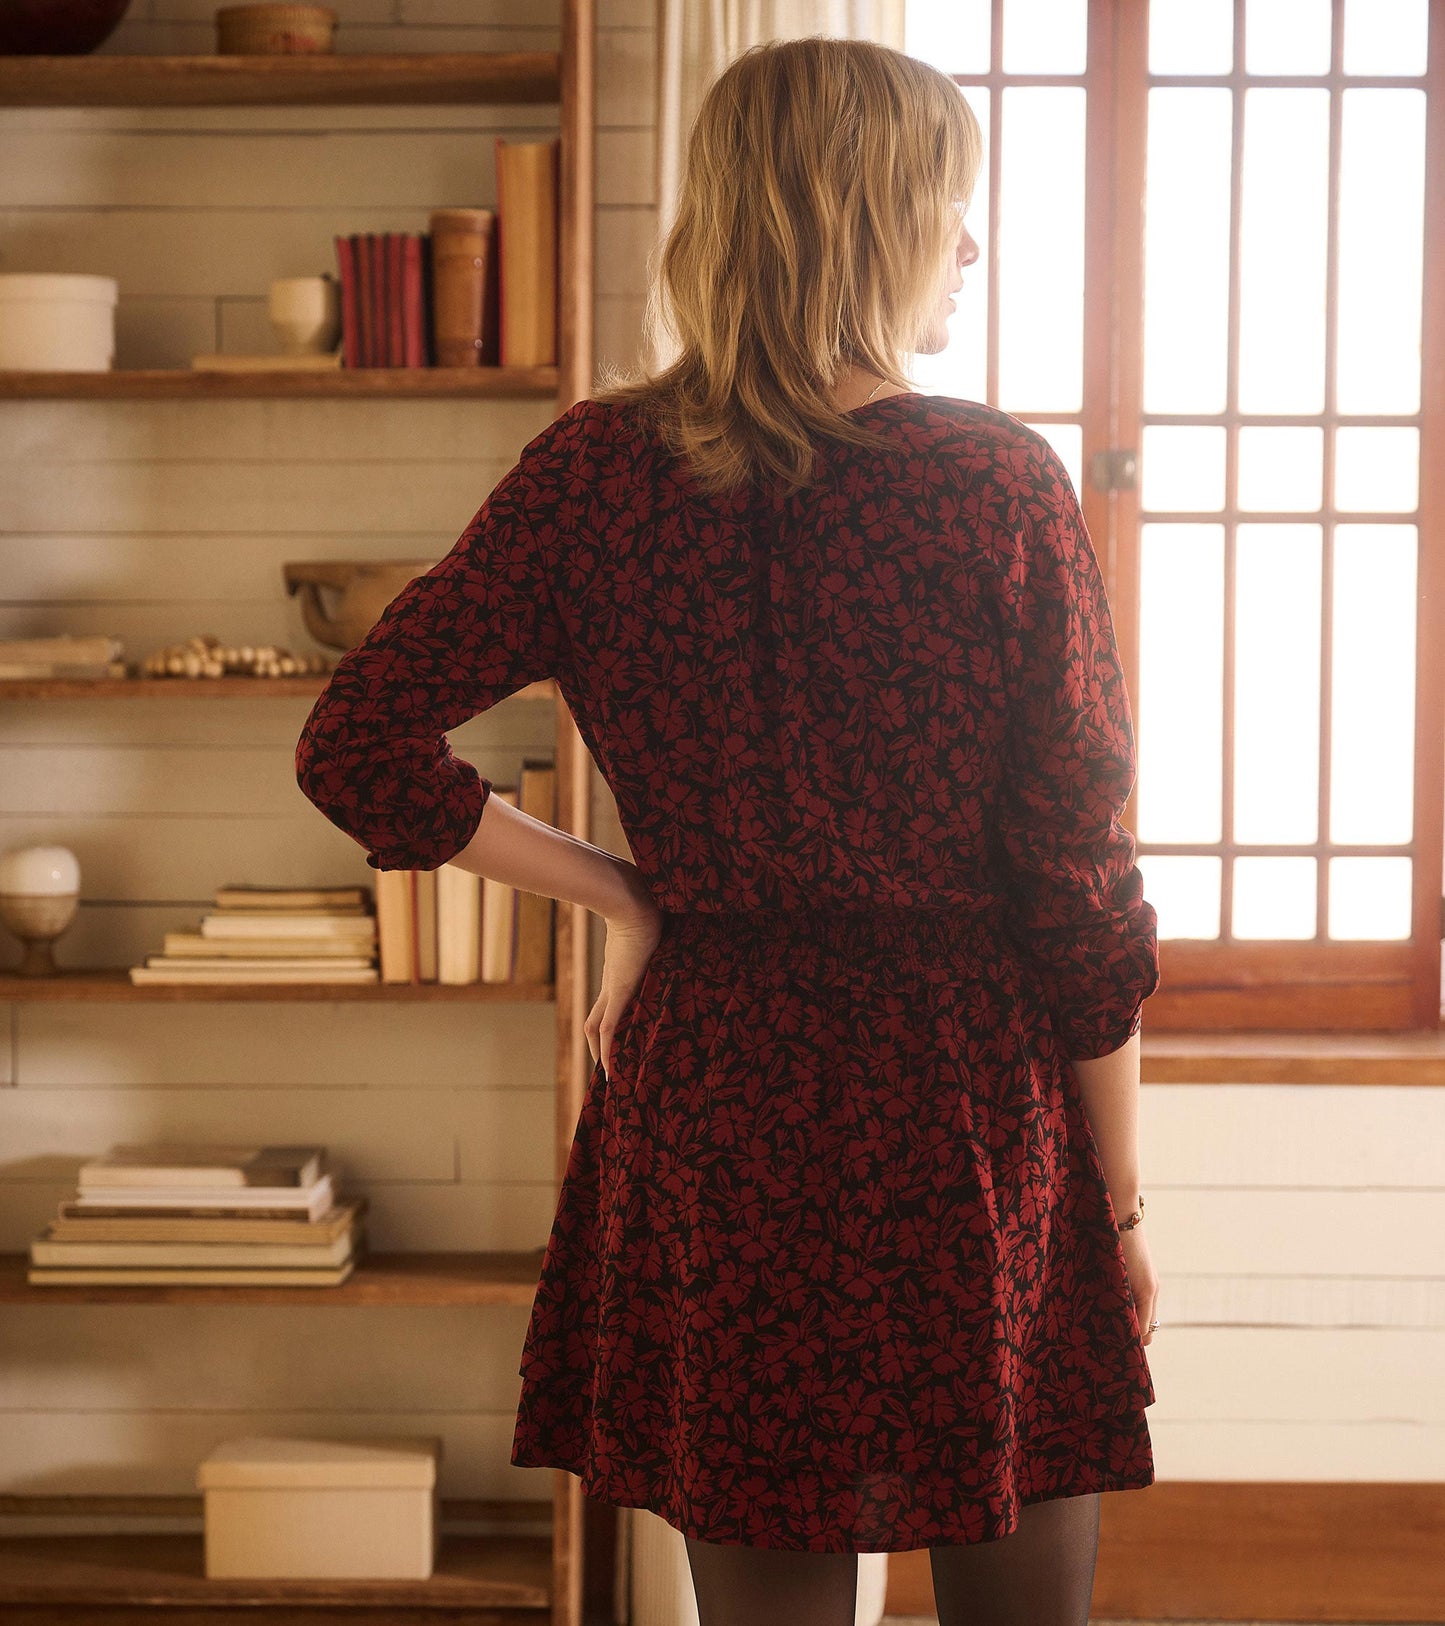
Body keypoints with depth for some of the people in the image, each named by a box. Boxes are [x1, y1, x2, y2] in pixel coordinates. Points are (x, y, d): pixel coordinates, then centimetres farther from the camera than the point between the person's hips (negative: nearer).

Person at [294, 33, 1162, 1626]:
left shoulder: (595, 470, -3)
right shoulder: (1002, 484, -10)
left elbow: (359, 749, -4)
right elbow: (1079, 883, -7)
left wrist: (620, 897, 3)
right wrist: (1123, 1199, 2)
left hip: (709, 1079, 2)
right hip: (972, 1100, -2)